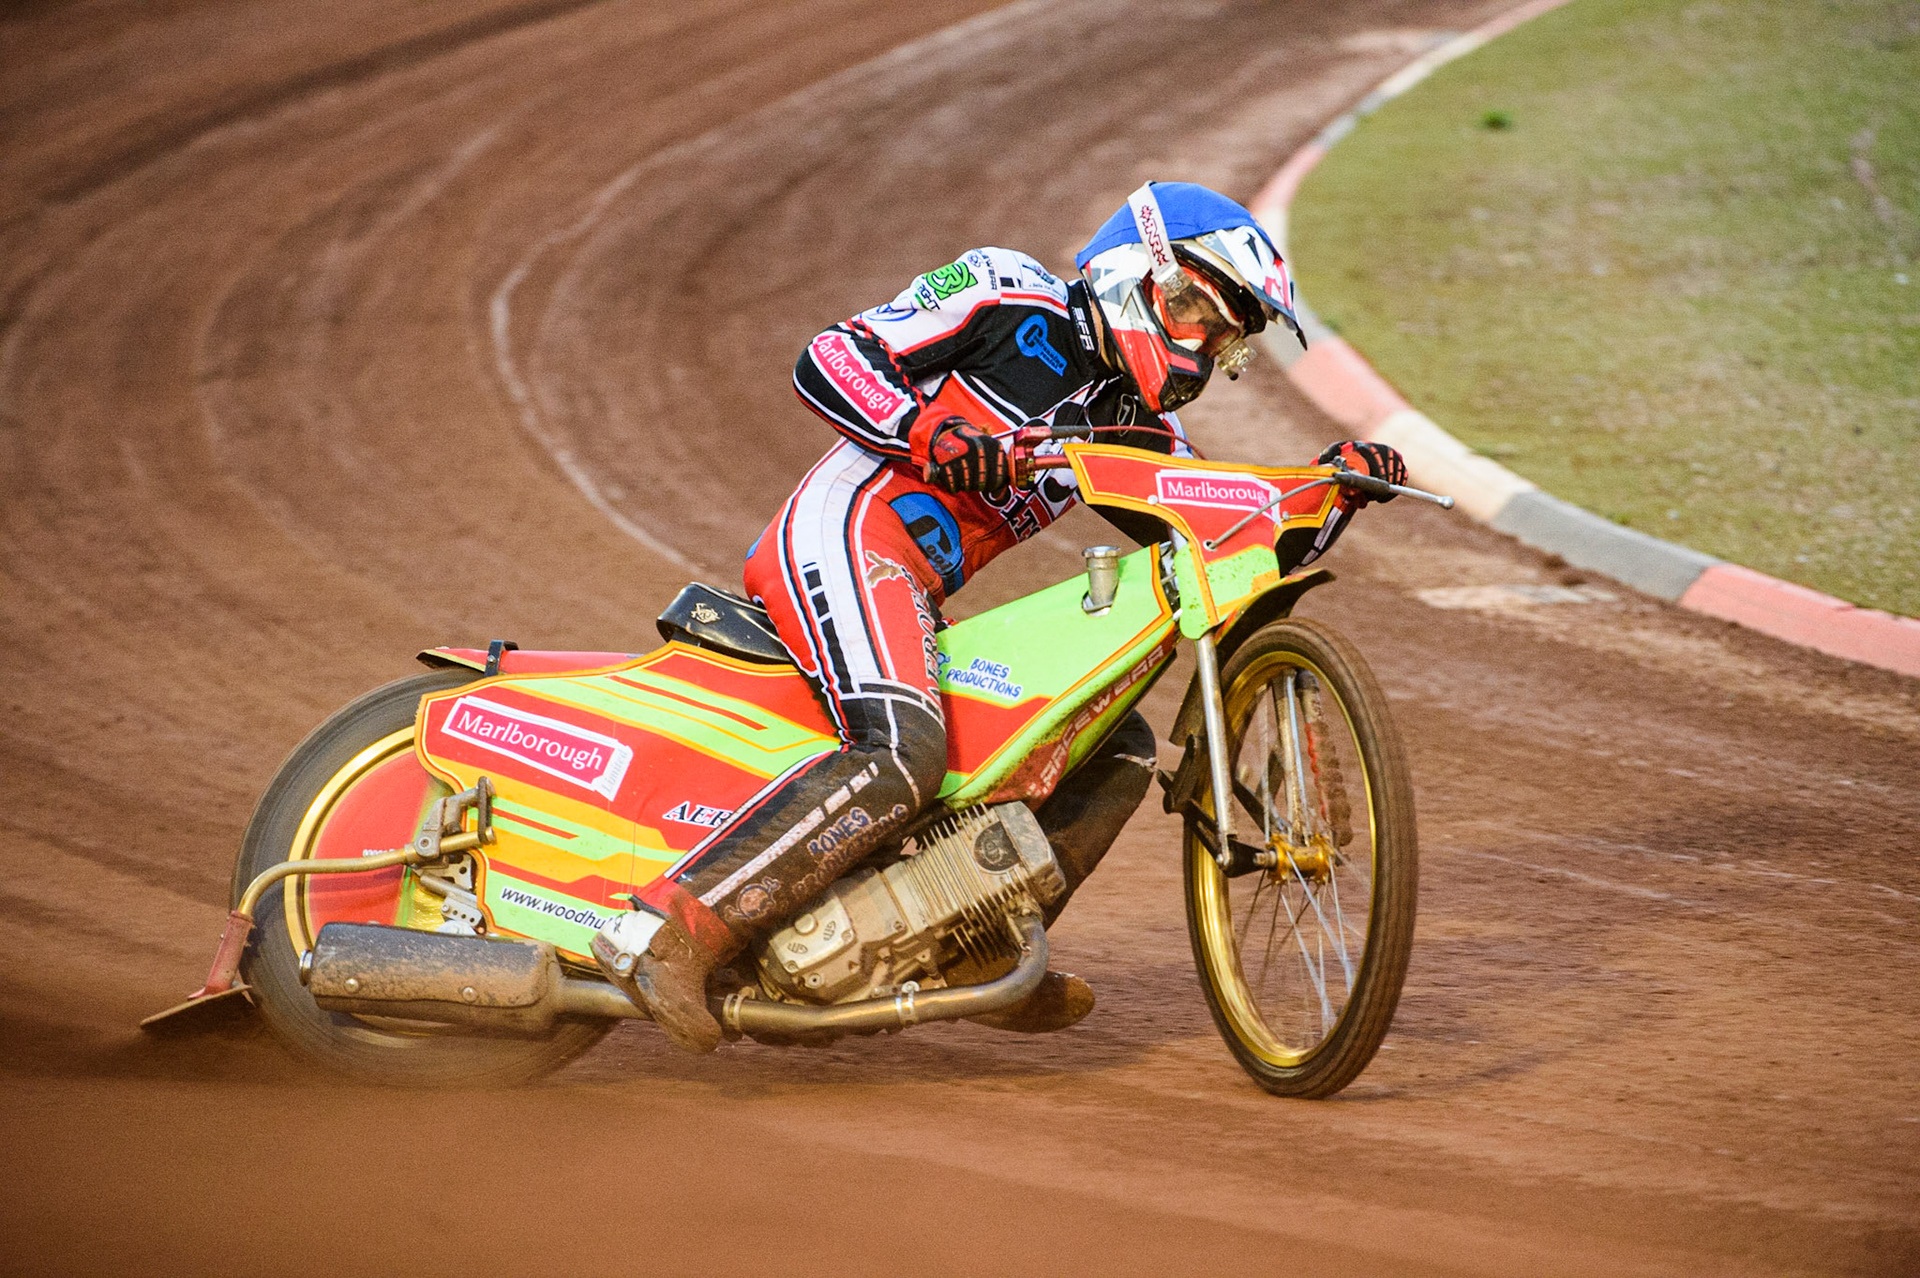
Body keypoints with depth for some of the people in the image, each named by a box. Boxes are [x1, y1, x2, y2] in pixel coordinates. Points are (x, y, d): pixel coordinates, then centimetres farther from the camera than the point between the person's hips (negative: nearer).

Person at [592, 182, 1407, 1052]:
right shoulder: (1012, 298, -1)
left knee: (1121, 749, 11)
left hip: (917, 597, 9)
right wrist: (936, 437, -22)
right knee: (903, 755, -33)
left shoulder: (1137, 427, 21)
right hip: (851, 533, -9)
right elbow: (829, 358, -8)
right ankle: (663, 931, -39)